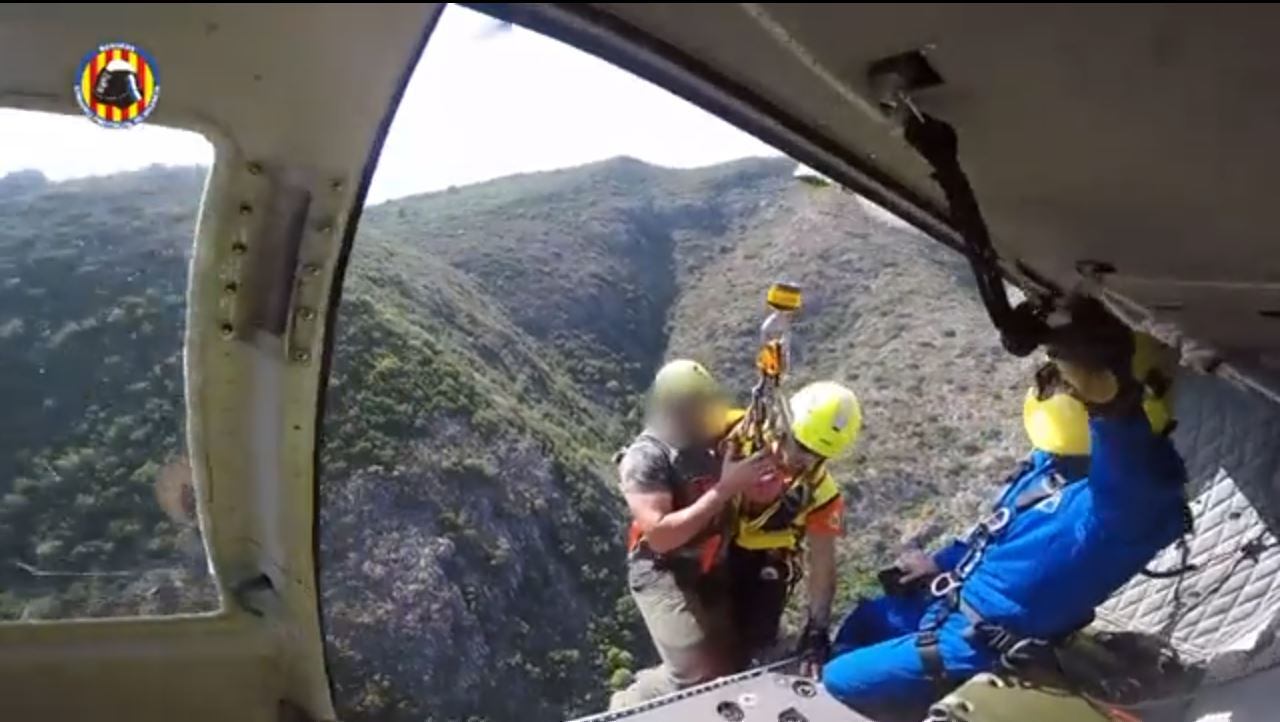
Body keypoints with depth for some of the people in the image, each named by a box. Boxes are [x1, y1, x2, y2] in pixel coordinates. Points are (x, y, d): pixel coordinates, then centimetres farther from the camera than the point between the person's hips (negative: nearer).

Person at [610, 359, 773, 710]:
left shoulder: (716, 440, -4)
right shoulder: (646, 458, -21)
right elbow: (660, 535, -29)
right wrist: (724, 489, -31)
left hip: (711, 569, 7)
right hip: (662, 573, -7)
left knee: (730, 662, 15)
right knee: (698, 676, -11)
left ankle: (649, 683, 34)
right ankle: (625, 707, 14)